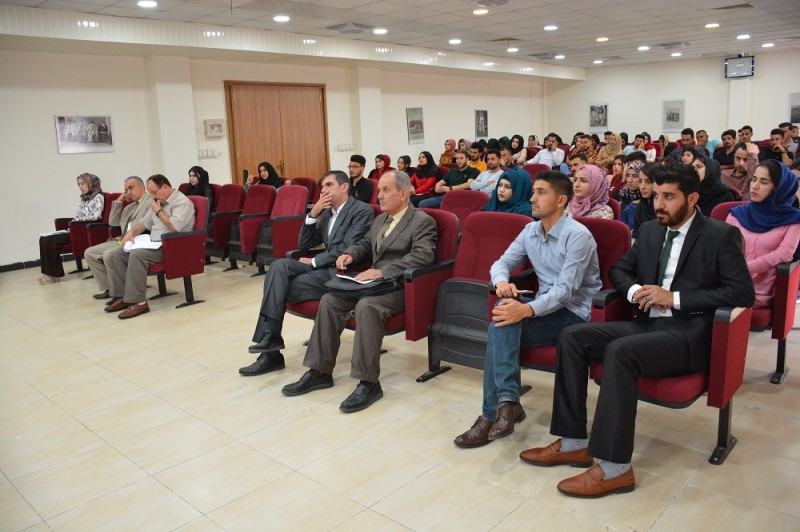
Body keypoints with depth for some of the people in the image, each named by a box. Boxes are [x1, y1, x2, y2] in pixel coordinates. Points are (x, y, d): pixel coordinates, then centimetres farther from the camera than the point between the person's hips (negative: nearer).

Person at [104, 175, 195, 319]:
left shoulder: (182, 201, -8)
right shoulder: (159, 203, 19)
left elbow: (175, 226, -23)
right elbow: (144, 223, 26)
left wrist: (158, 211, -9)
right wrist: (131, 232, 6)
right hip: (153, 244, 9)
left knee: (137, 255, -32)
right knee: (116, 255, -4)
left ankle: (138, 302, -30)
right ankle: (122, 296, -6)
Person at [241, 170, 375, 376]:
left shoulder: (362, 211, -5)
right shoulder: (327, 213, 20)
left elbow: (346, 249, -16)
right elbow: (303, 245, 15)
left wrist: (312, 261, -9)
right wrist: (313, 213, 3)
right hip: (323, 268, 7)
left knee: (280, 286, -18)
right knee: (279, 265, -19)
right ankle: (269, 336, -22)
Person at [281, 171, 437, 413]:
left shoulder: (422, 222, -8)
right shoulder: (380, 219, 19)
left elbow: (423, 256, -23)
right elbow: (365, 244, 29)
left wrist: (383, 271, -29)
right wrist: (349, 254, 5)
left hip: (400, 287, -8)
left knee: (366, 306, -36)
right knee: (329, 300, -12)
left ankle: (369, 382, -27)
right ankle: (320, 371, -5)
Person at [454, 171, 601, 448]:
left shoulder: (578, 235, -15)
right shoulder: (530, 230, 8)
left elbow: (565, 290, -22)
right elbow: (502, 263, 10)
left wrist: (526, 310, -38)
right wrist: (501, 281, -15)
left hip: (573, 313, -6)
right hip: (544, 306, 6)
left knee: (504, 322, -28)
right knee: (503, 315, -26)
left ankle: (493, 413, -23)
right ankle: (506, 402, -26)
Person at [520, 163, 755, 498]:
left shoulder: (721, 236, -4)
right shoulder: (649, 231, 13)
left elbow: (743, 293, -11)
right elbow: (619, 269, 22)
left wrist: (674, 297, -17)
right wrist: (635, 291, -2)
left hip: (689, 334, -7)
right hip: (648, 323, 7)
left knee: (619, 351, -34)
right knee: (572, 337, -12)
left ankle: (614, 468, -25)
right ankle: (574, 443, -8)